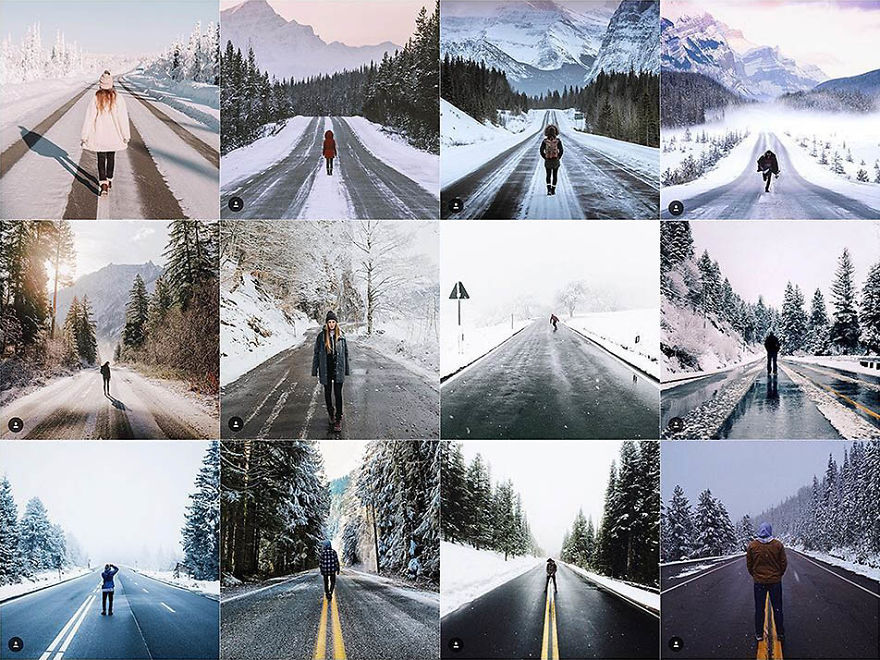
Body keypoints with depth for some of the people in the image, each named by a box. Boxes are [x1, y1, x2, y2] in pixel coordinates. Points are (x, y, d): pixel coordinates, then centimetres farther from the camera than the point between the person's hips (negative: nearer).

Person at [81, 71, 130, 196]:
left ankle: (103, 184, -9)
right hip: (114, 136, 2)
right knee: (111, 157, 20)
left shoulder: (95, 99, -12)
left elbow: (89, 119, -9)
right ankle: (109, 180, 32)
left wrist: (85, 137, -1)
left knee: (101, 159, 5)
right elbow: (123, 119, -6)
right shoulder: (118, 99, -10)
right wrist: (126, 136, 3)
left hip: (99, 136, -2)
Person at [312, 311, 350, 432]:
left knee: (338, 393, -5)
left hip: (338, 368, -1)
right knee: (328, 392, 13)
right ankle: (331, 415, 31)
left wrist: (346, 369, 6)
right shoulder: (321, 336, -2)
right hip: (326, 369, 1)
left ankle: (338, 420, -2)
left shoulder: (341, 335, 1)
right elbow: (317, 353, 2)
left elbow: (345, 352, 7)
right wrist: (315, 370, 1)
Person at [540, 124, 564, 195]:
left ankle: (549, 189, -7)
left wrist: (545, 158, 3)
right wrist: (558, 158, 2)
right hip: (556, 161, 0)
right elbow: (561, 150, -12)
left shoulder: (545, 141, -8)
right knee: (554, 175, 15)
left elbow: (541, 151, -9)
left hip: (547, 161, 0)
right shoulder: (558, 141, -9)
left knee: (548, 176, 13)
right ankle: (553, 190, 16)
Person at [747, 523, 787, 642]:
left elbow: (749, 564, 0)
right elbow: (784, 563, -2)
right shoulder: (778, 544, -9)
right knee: (777, 608, 10)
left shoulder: (752, 546, -7)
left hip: (759, 582, 0)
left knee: (759, 608, 9)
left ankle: (759, 634, 12)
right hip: (775, 581, 0)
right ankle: (780, 633, 14)